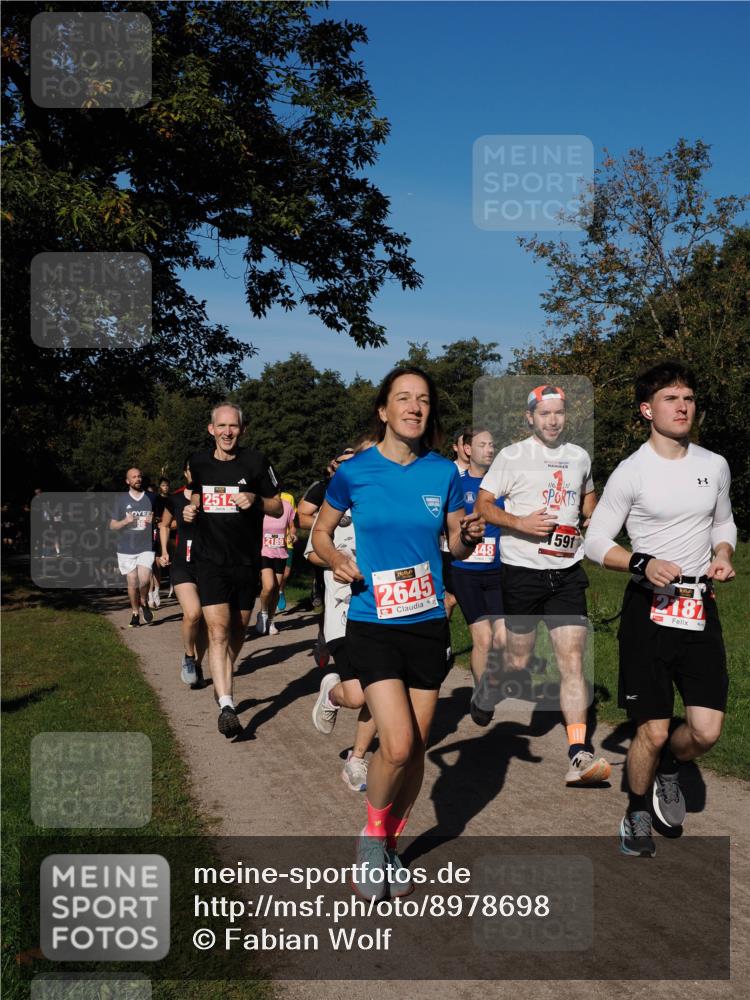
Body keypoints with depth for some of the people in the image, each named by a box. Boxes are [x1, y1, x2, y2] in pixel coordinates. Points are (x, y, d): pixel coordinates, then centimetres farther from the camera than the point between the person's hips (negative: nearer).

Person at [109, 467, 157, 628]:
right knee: (132, 583, 3)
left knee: (144, 580, -17)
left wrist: (153, 521, -8)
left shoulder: (152, 498, 8)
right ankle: (135, 614, 22)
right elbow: (112, 526, 6)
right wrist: (125, 521, -13)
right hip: (126, 548, 1)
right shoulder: (121, 499, 6)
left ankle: (144, 603, 13)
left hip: (146, 547, -1)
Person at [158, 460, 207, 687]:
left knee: (204, 620, 5)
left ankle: (197, 665, 25)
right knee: (192, 613, -21)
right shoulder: (174, 500, 1)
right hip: (182, 566, -1)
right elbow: (165, 525, 19)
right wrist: (164, 551, 11)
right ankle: (188, 656, 5)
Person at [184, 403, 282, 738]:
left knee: (237, 631, 12)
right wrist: (191, 508, 1)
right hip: (210, 561, 0)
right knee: (218, 629, -14)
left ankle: (222, 682, 38)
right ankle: (226, 705, -17)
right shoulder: (198, 462, 5)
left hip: (247, 561, 0)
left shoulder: (255, 462, -2)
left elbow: (277, 508, 2)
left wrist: (256, 500, -18)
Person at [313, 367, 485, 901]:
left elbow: (457, 545, 10)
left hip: (428, 623, 3)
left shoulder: (443, 472, 1)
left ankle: (391, 844, 33)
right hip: (373, 625, -3)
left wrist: (469, 536, -13)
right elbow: (321, 532, 8)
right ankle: (372, 836, 15)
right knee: (397, 746, -14)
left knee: (416, 747, 9)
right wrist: (337, 562, -13)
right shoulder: (354, 472, -5)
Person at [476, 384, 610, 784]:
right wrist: (520, 522, -18)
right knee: (519, 662, 7)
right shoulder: (512, 456, -1)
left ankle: (579, 755, -8)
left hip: (567, 571, 3)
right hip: (522, 569, -3)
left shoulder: (580, 457, 12)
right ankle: (491, 680, 41)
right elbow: (483, 505, -2)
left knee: (573, 661, -6)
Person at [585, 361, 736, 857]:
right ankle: (638, 812, 26)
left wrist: (724, 554, 0)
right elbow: (596, 542, -4)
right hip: (649, 609, -4)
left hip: (701, 606, 4)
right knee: (653, 731, -1)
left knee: (707, 730, -4)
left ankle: (668, 769, 31)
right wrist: (644, 564, -20)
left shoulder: (715, 465, 7)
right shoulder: (631, 472, -7)